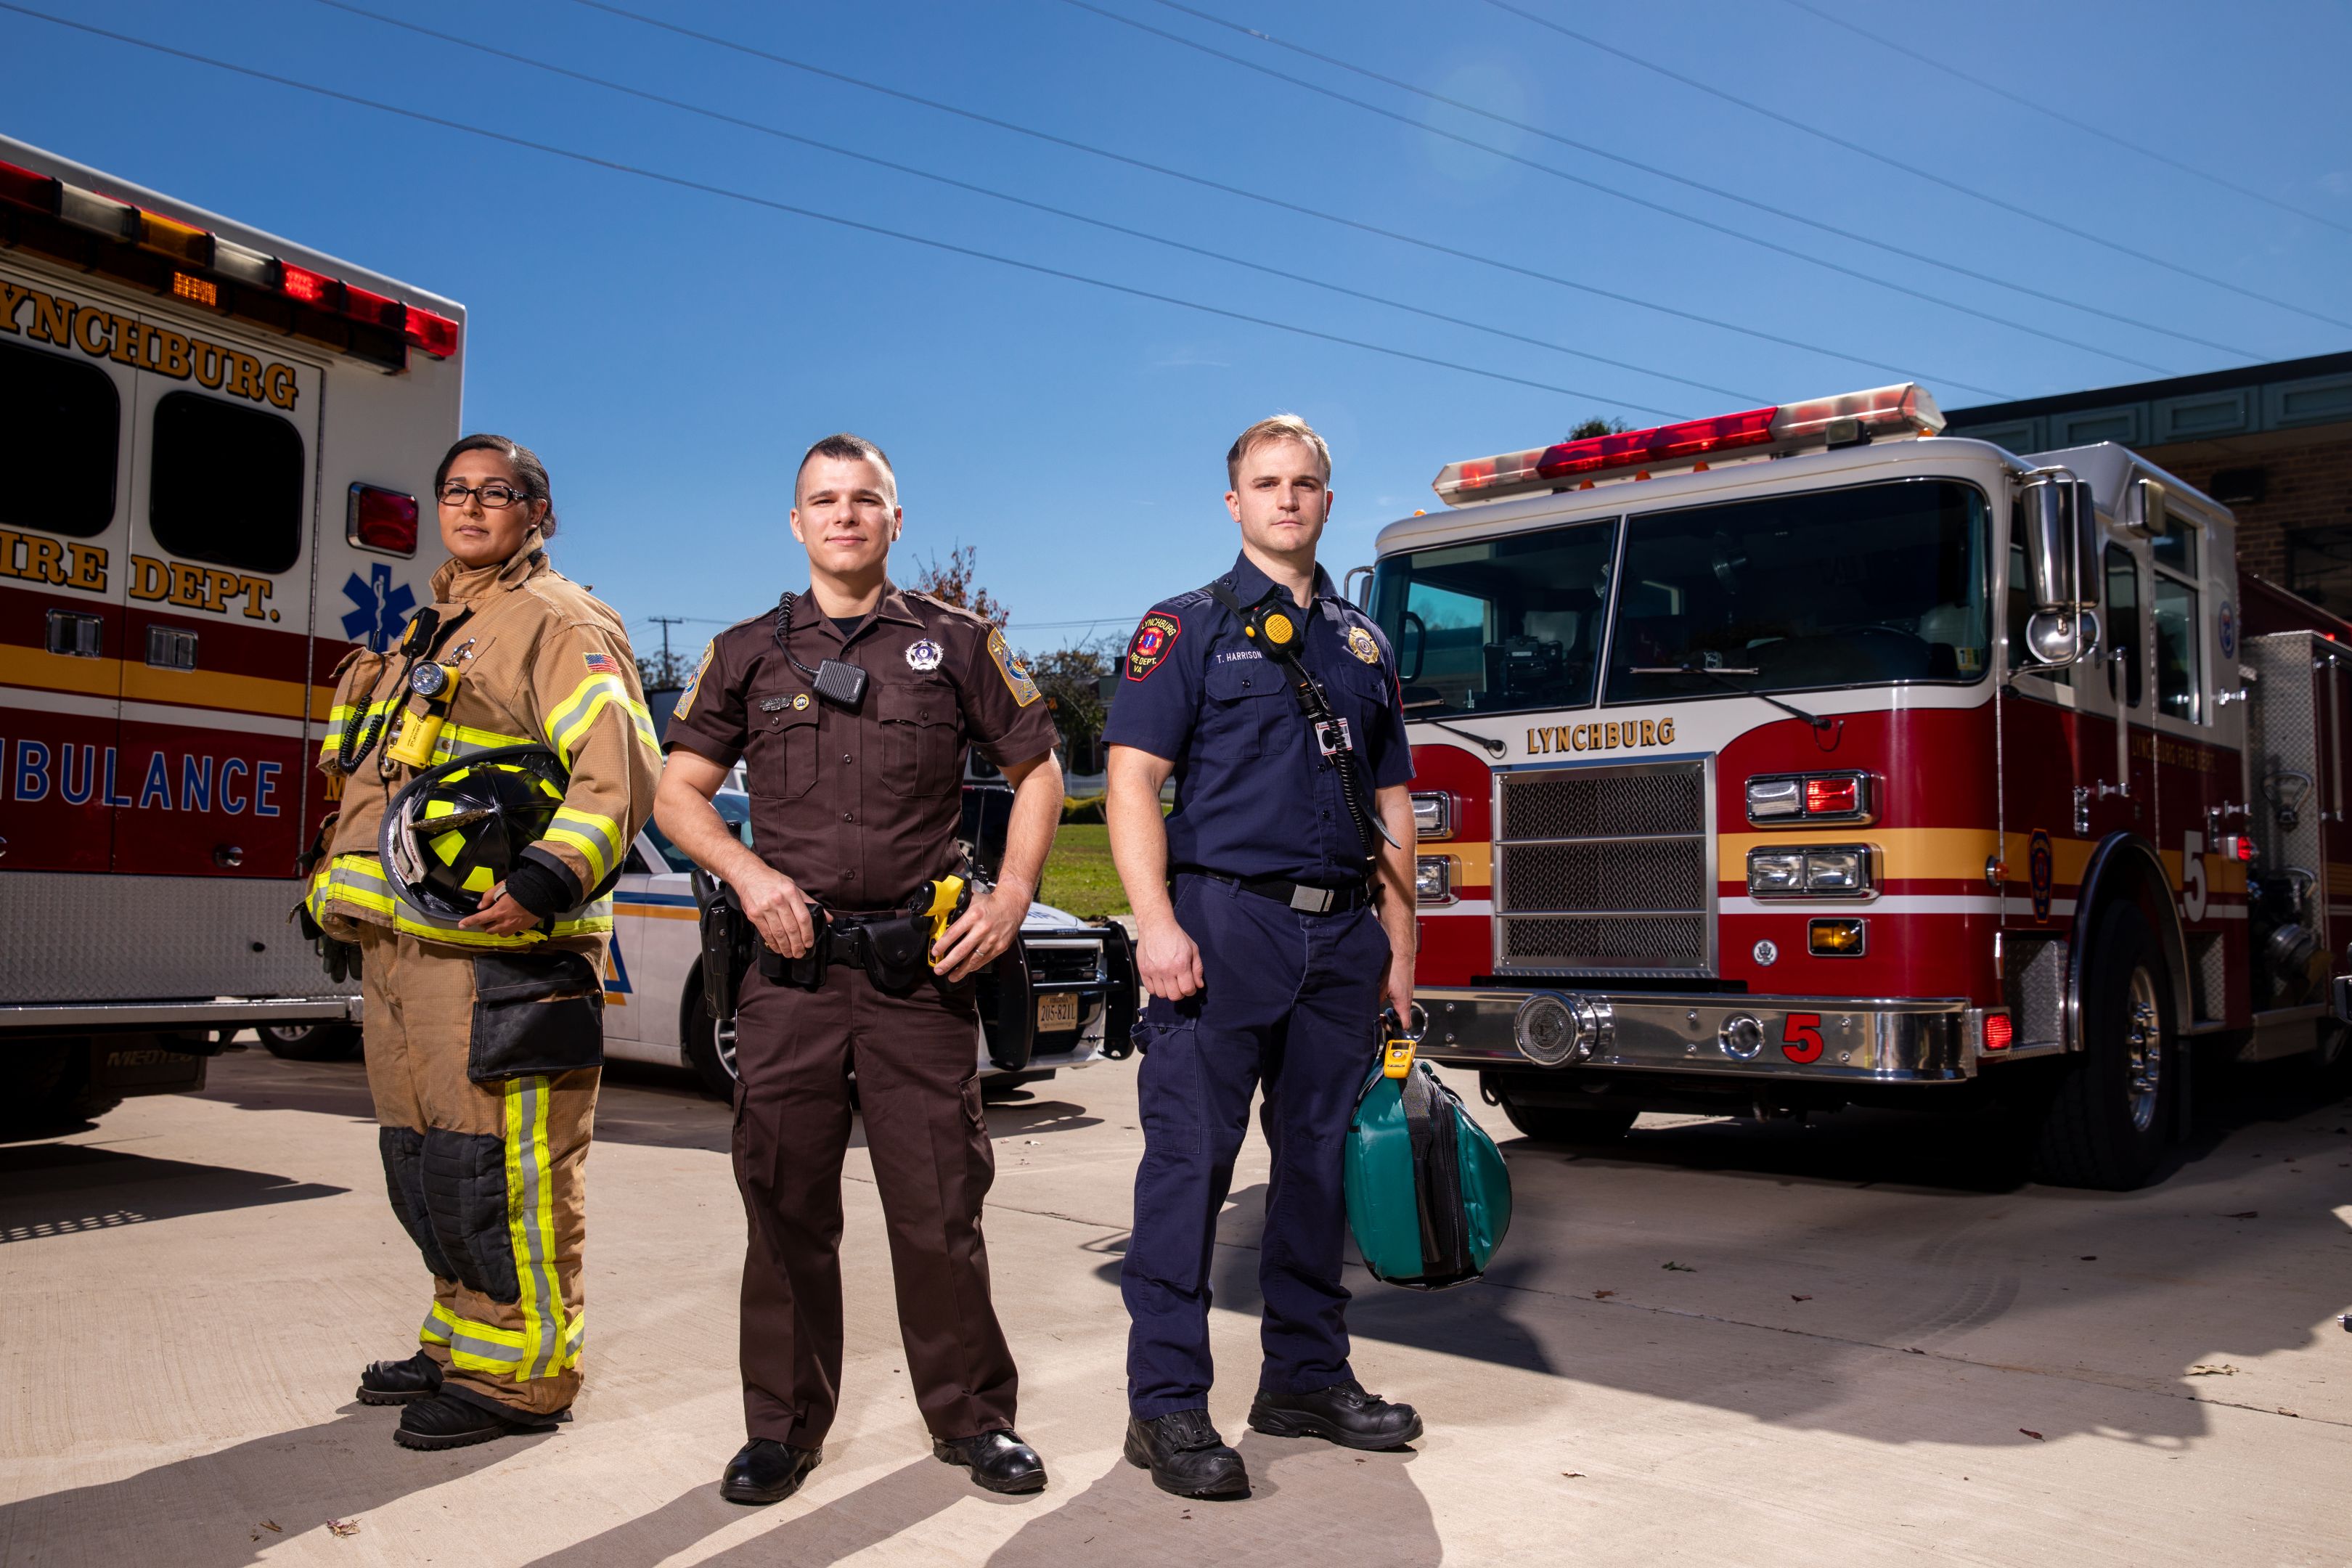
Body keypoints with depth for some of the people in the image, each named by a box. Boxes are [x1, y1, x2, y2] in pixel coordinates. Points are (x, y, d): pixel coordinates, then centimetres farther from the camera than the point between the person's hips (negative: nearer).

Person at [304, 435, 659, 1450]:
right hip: (400, 944, 10)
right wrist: (349, 886, 22)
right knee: (425, 1161, 16)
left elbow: (621, 769, -18)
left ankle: (519, 1374, 4)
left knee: (500, 1165, -6)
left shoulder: (559, 623, -5)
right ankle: (459, 1345, 30)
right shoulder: (431, 632, 24)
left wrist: (546, 879, -30)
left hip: (493, 948, -10)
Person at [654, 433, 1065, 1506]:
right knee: (785, 1203, 6)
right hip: (790, 963, 1)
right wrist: (750, 875, -6)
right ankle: (783, 1426, 20)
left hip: (920, 971, -1)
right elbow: (678, 792, 11)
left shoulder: (957, 642, 8)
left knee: (939, 1198, 3)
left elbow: (1036, 772, 12)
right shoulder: (747, 652, 11)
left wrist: (1013, 895, -2)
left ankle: (973, 1416, 17)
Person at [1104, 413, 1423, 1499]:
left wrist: (1399, 941, 13)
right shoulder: (1190, 626, 2)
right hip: (1227, 921, -5)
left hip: (1340, 935, 5)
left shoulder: (1363, 643, 17)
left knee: (1319, 1156, 11)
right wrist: (1156, 922, -18)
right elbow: (1135, 777, -7)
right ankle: (1166, 1403, 2)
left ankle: (1305, 1376, 24)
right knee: (1189, 1157, -5)